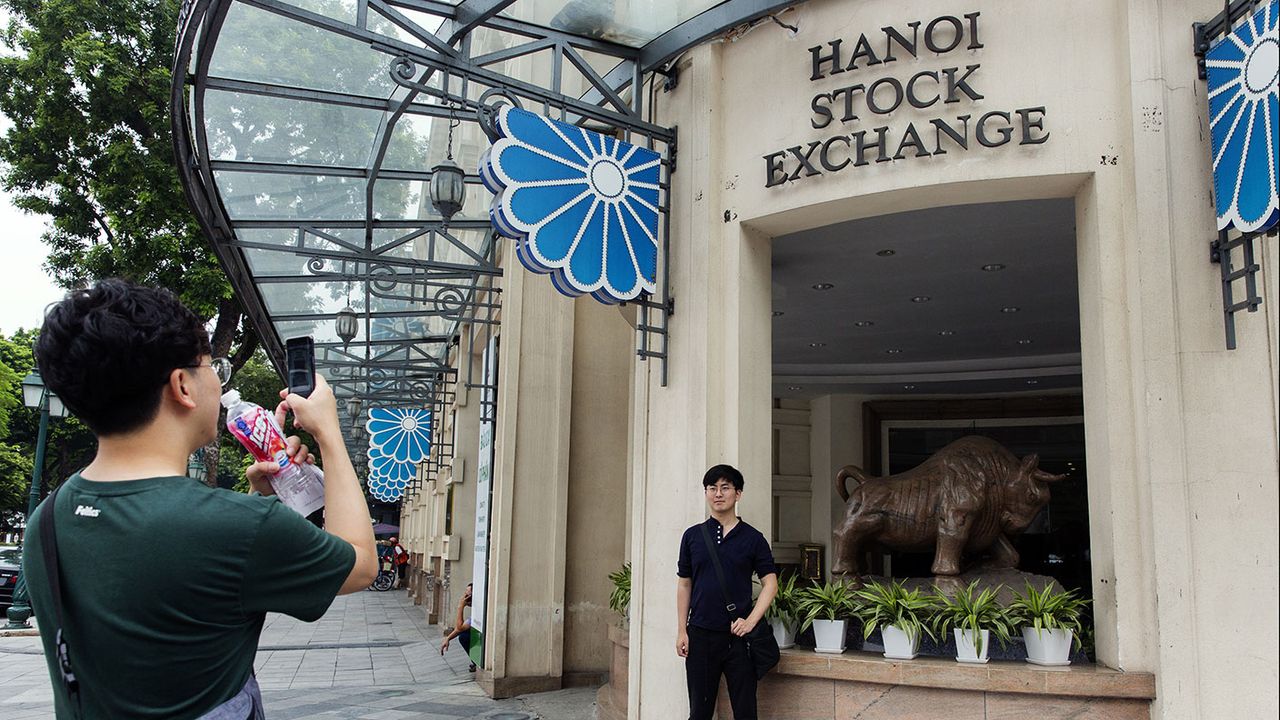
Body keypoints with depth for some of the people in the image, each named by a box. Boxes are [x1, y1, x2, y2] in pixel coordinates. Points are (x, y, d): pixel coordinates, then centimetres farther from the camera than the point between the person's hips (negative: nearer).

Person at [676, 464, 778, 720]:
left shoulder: (752, 538, 2)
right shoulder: (693, 535, 7)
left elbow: (770, 583, 1)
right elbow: (684, 584, 10)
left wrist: (750, 621, -11)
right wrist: (681, 631, 4)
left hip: (738, 635, -1)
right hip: (700, 635, 2)